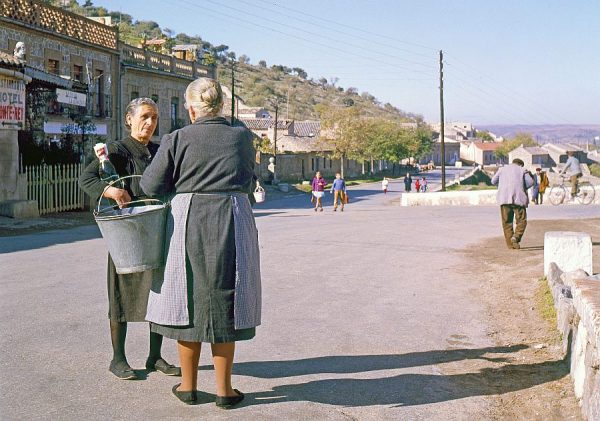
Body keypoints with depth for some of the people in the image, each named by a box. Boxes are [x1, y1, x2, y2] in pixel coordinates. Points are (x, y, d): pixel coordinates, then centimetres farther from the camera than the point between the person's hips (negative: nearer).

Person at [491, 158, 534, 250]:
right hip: (518, 198, -2)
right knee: (521, 220, 2)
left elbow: (493, 181, 17)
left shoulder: (502, 169, 20)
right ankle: (516, 236, -23)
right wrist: (523, 188, 16)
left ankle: (510, 244, 3)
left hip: (504, 198, 2)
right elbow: (530, 182, 0)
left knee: (507, 222, 6)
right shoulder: (522, 170, 13)